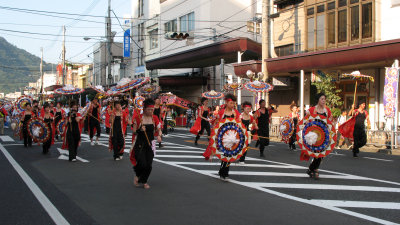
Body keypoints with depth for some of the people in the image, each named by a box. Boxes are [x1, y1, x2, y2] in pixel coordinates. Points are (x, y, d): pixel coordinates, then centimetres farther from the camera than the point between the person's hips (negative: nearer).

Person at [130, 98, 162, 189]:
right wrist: (140, 130, -24)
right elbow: (134, 132, -4)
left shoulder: (155, 118, 2)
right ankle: (137, 175, 22)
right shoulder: (138, 118, -7)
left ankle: (143, 181, 25)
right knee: (142, 164, -13)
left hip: (150, 145, 3)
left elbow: (159, 129, 8)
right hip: (139, 144, -3)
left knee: (149, 165, 0)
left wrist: (159, 136, -13)